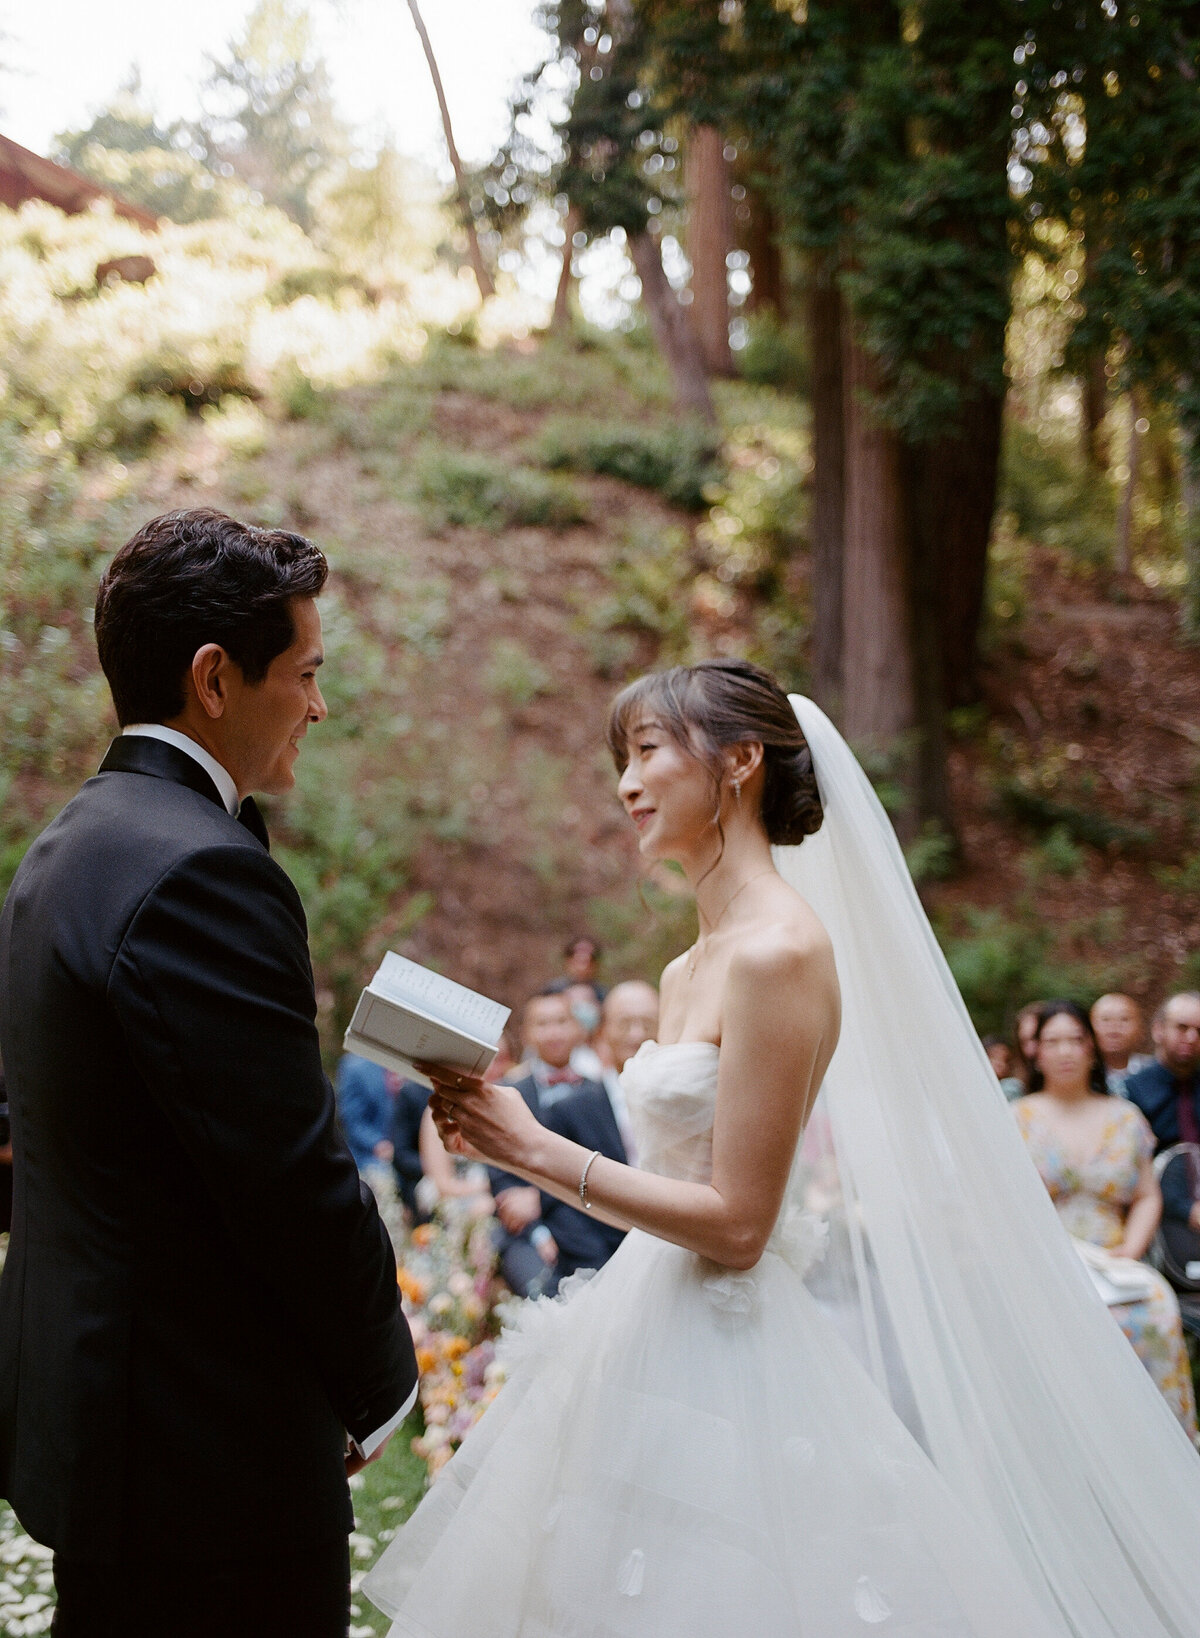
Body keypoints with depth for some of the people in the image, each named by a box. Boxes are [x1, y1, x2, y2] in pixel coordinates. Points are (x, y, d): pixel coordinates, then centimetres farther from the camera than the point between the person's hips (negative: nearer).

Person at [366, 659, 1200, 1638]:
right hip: (656, 1345, 9)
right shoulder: (691, 970, 11)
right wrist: (513, 1137, 9)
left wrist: (537, 1152, -19)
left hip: (725, 1364, -9)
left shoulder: (779, 952, -17)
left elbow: (736, 1225, -19)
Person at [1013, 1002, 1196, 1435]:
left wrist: (1130, 1248, -3)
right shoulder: (1017, 1120, 9)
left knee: (1157, 1306, -30)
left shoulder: (1125, 1118, 17)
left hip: (1114, 1265, 2)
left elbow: (1147, 1197, 16)